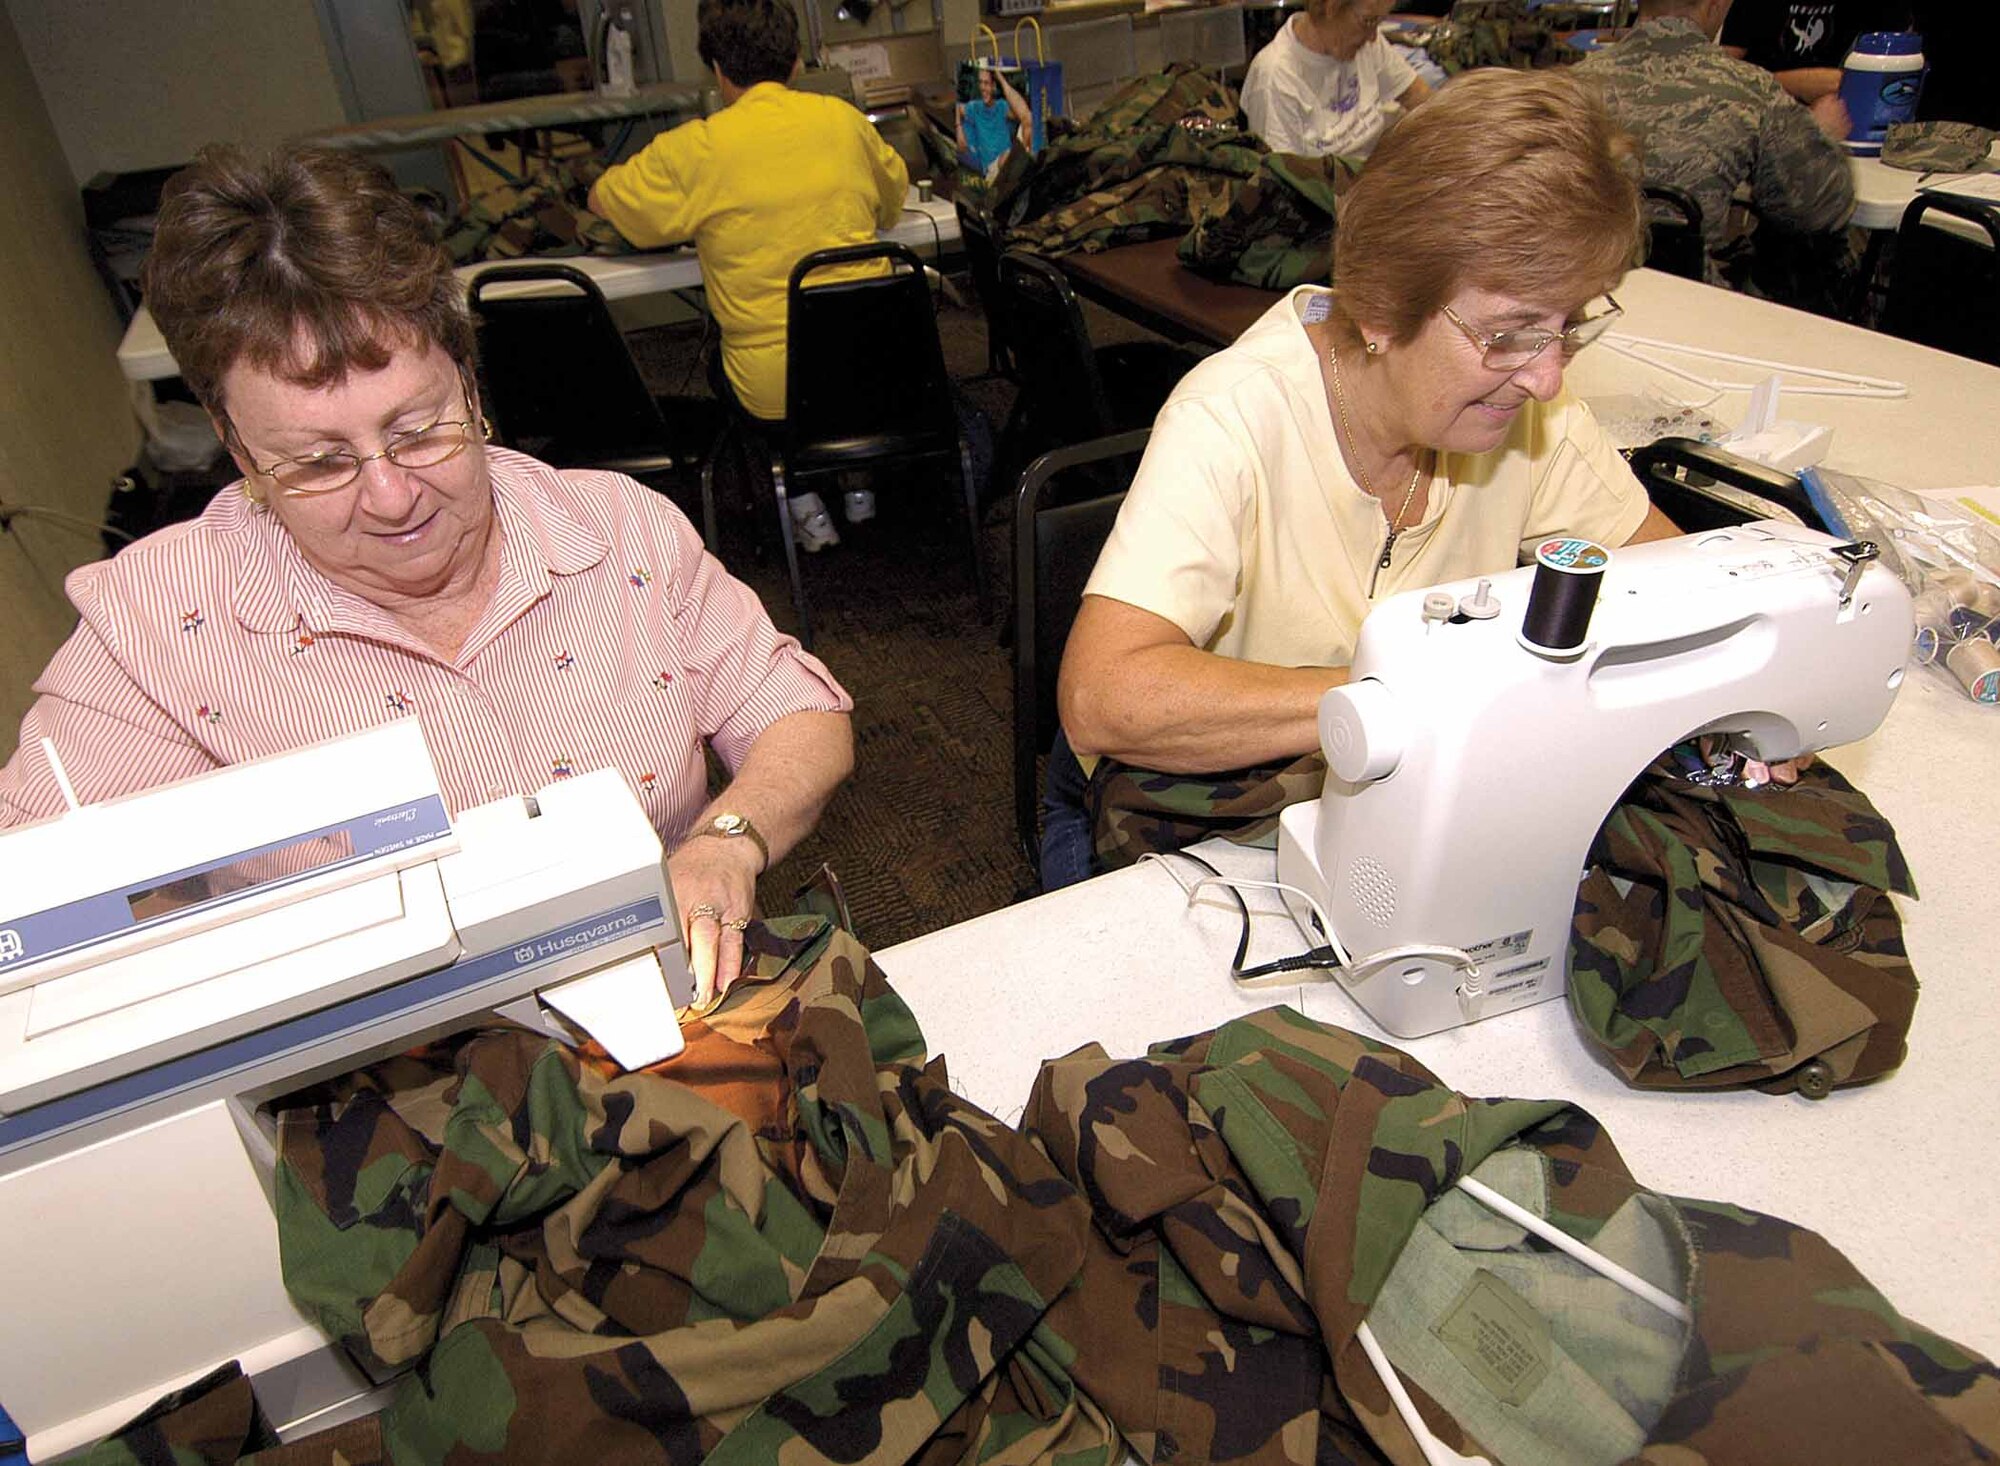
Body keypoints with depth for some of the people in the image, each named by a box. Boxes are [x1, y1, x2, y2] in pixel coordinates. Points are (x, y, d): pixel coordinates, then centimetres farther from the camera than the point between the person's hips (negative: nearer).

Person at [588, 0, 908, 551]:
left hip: (773, 389, -3)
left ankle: (804, 506, 22)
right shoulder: (843, 119, 1)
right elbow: (894, 201, 20)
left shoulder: (696, 149, -8)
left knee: (718, 361, 31)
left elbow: (600, 198, 8)